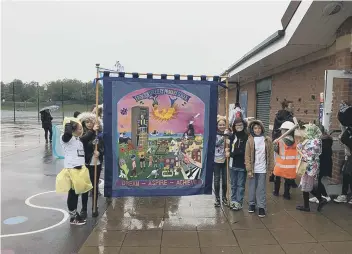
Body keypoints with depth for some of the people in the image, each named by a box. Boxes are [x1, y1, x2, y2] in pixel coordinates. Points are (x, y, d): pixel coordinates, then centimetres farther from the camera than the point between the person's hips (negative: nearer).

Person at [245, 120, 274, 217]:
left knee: (261, 188, 4)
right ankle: (252, 204, 26)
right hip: (252, 168, 0)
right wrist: (249, 169, -9)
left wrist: (271, 168, 1)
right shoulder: (250, 140, -4)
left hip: (262, 169, 0)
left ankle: (261, 207, 12)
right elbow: (247, 156, -4)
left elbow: (271, 155, 4)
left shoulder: (267, 140, 0)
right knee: (252, 187, 11)